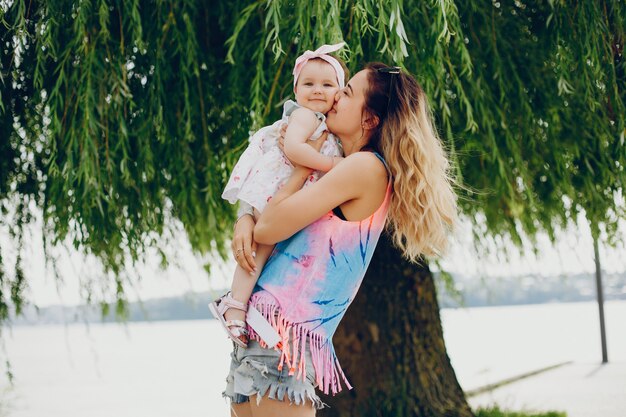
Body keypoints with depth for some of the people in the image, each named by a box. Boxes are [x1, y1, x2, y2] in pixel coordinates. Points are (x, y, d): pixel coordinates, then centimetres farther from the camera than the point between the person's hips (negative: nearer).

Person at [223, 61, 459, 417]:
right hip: (258, 320, 9)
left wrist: (306, 165, 0)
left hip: (286, 325, -9)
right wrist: (246, 221, 1)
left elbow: (270, 228, -12)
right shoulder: (338, 170, 17)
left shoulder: (367, 167, -11)